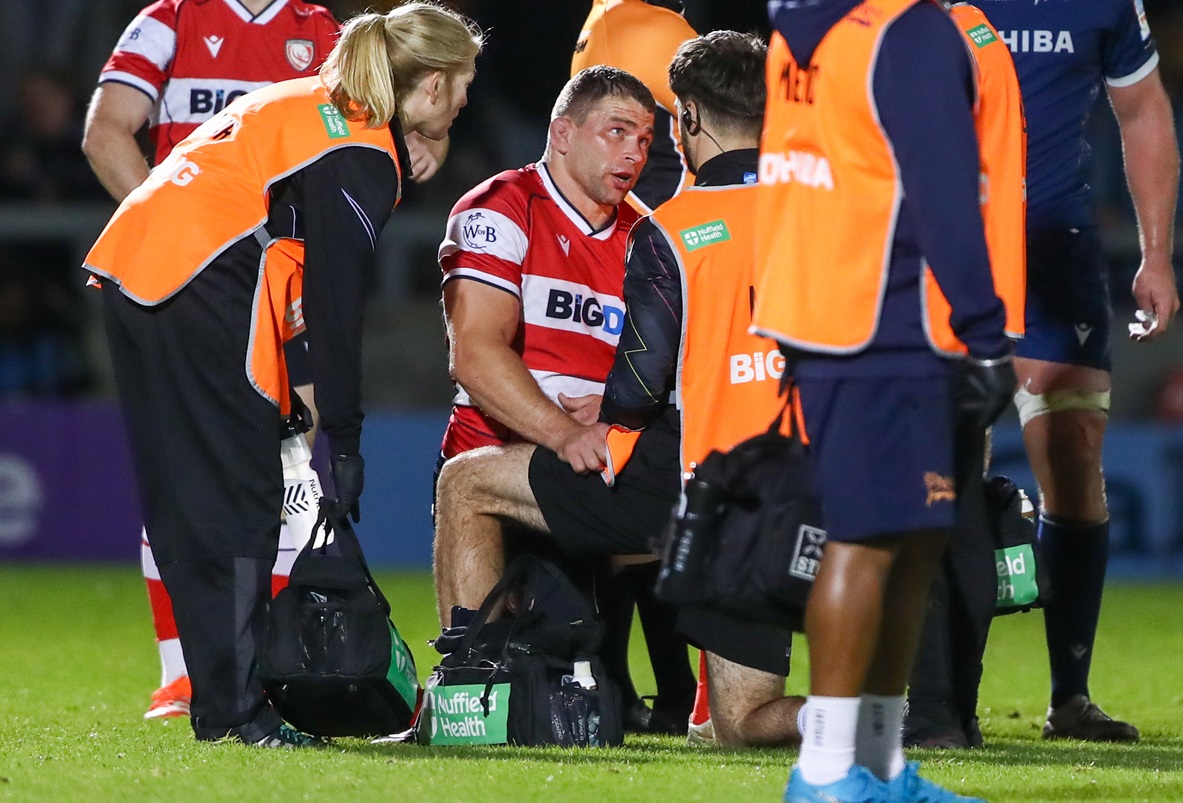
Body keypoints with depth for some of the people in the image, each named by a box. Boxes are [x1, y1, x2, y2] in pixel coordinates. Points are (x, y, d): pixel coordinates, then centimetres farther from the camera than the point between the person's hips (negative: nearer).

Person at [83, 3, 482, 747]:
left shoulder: (308, 103, 22)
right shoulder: (363, 157, -6)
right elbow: (336, 302, -9)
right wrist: (344, 439, -5)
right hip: (201, 291, -10)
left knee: (185, 501, 11)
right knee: (240, 500, -5)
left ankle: (218, 702, 15)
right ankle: (237, 709, -6)